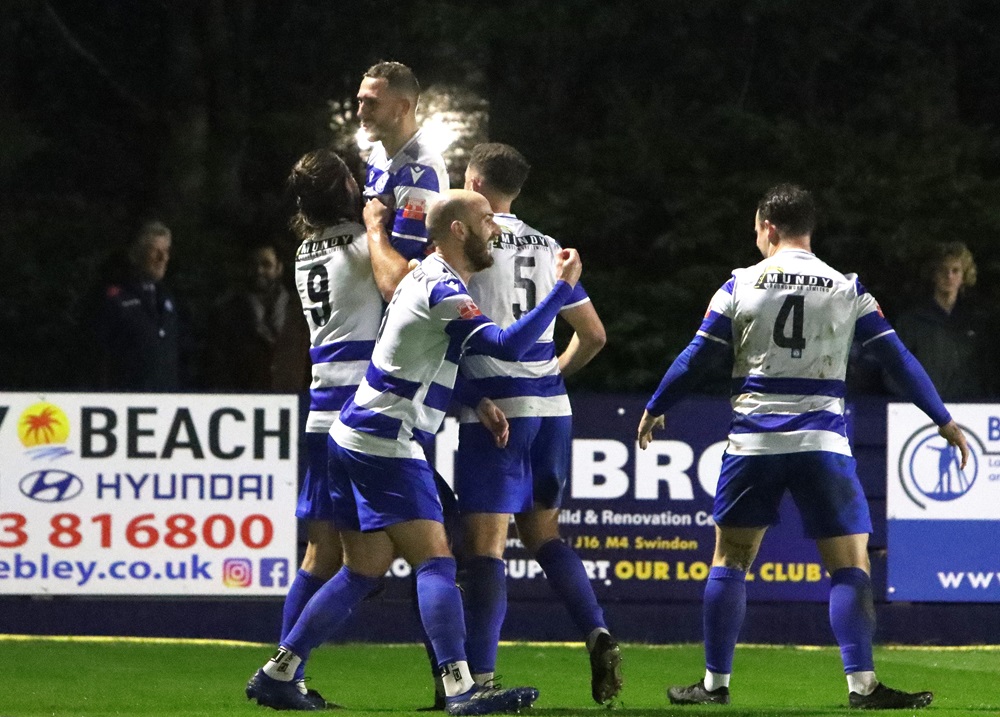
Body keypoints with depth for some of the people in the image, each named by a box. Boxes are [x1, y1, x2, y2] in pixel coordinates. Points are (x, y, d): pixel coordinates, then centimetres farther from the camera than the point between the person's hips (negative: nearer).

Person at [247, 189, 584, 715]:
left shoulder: (425, 278, 16)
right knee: (435, 561, -14)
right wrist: (562, 288, -20)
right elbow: (507, 346, -25)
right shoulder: (442, 291, -16)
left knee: (365, 569, 14)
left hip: (354, 436, 10)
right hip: (385, 446, -10)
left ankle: (277, 672, 16)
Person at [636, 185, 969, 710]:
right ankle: (861, 684, -10)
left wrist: (654, 410, 20)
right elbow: (898, 358, 4)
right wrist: (944, 421, 12)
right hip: (822, 443, 0)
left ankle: (715, 682, 12)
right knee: (849, 566, 1)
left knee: (729, 559, 11)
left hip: (753, 443, 1)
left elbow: (694, 359, 5)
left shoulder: (740, 286, 2)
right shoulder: (847, 290, 3)